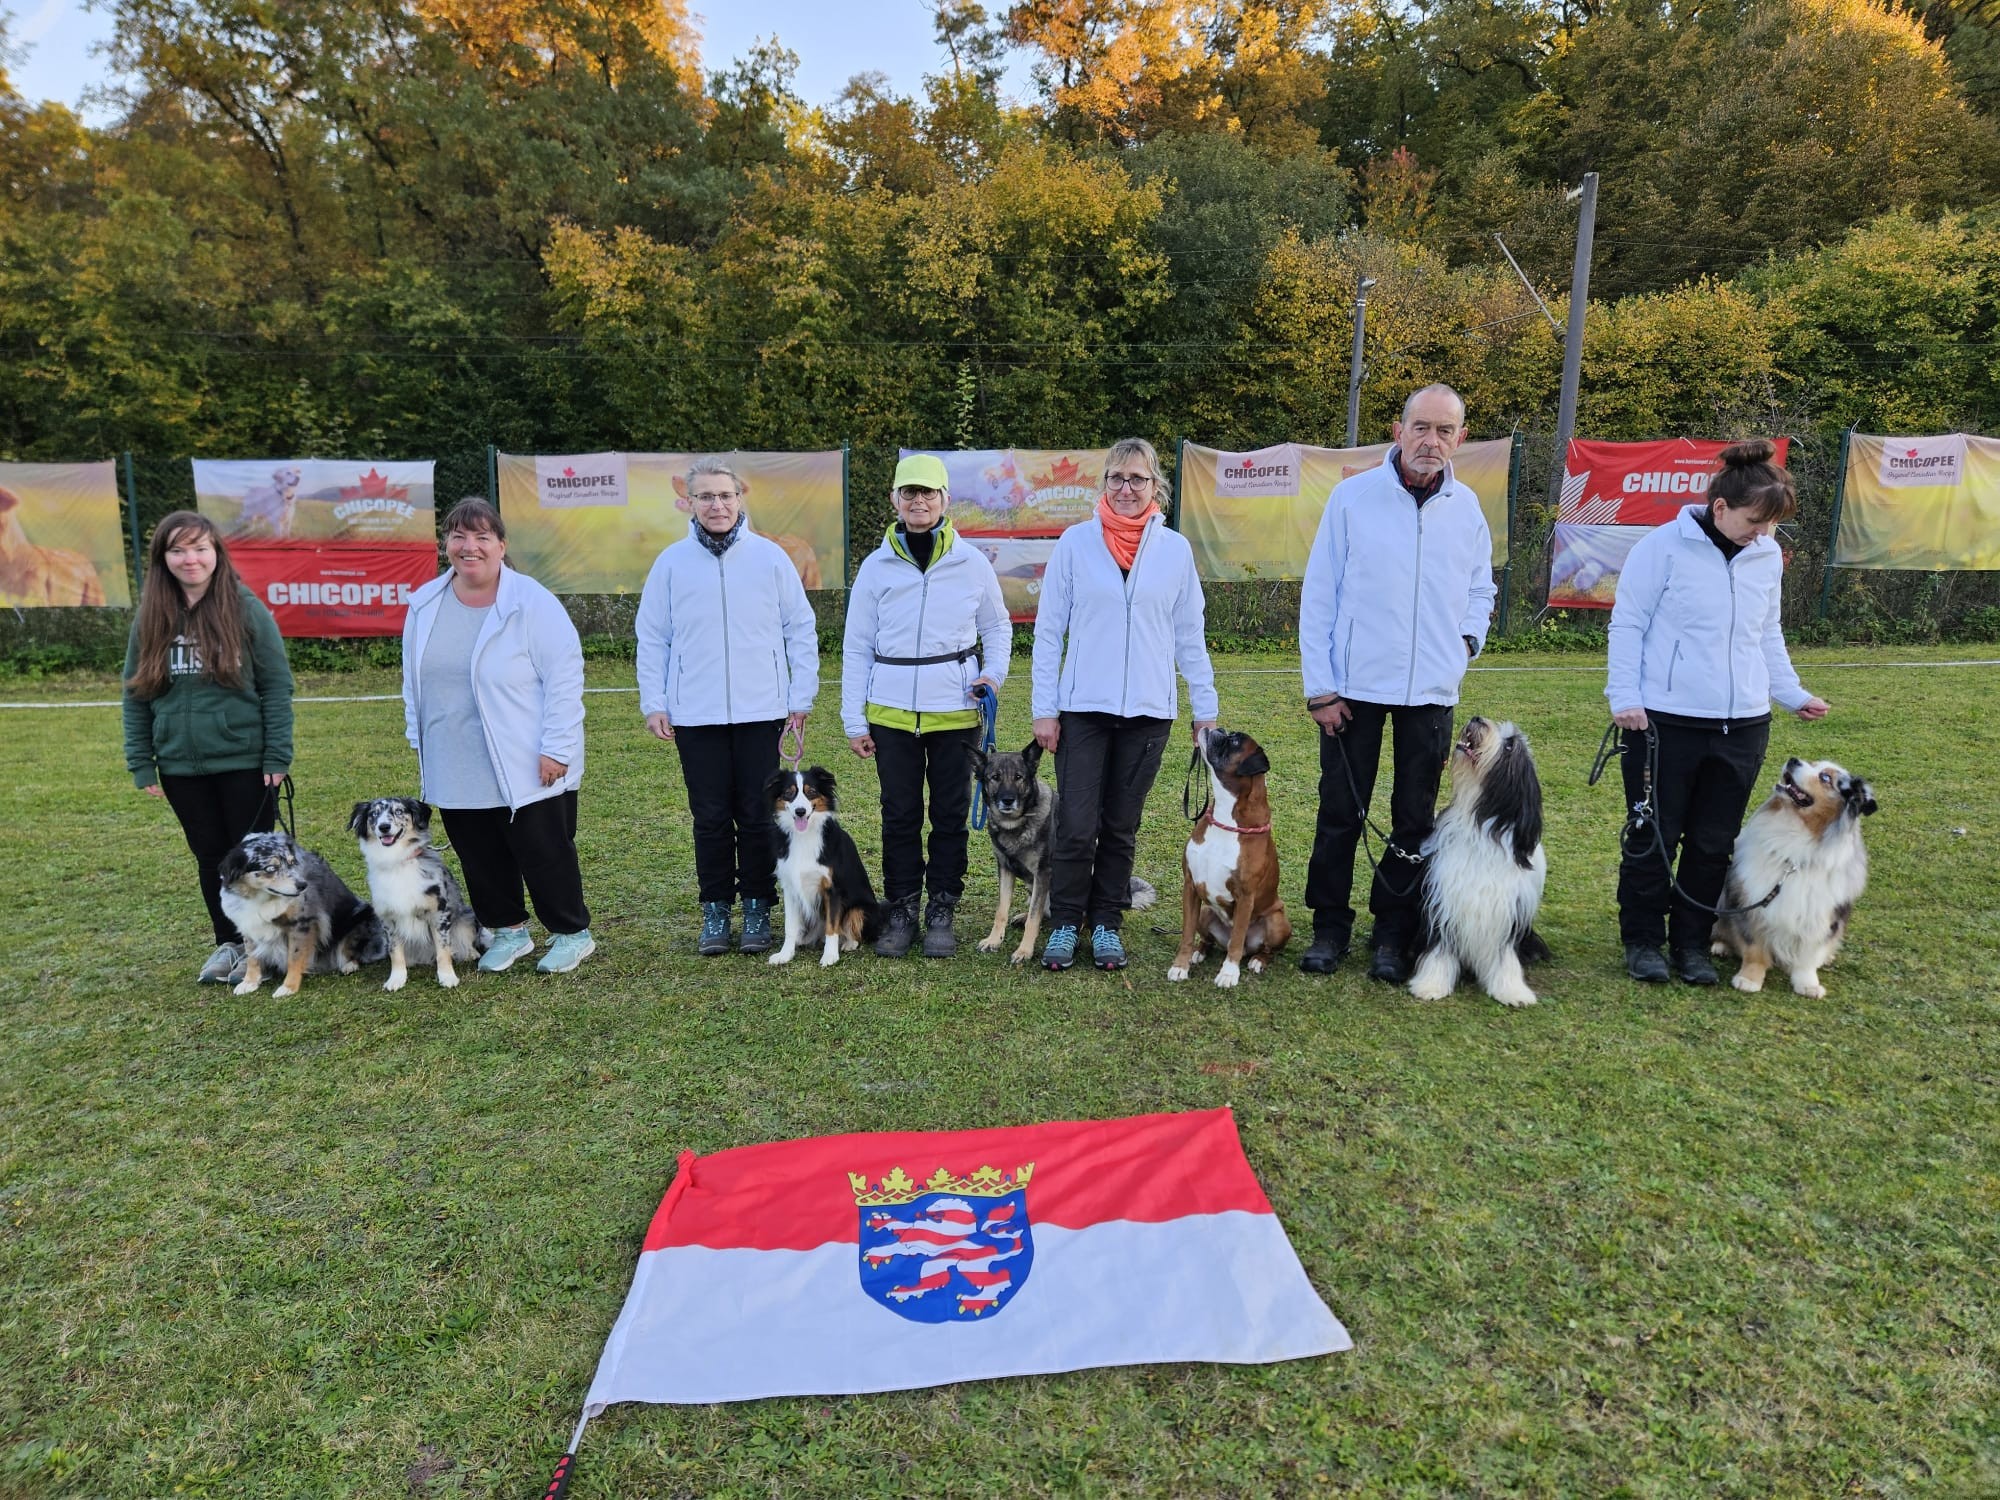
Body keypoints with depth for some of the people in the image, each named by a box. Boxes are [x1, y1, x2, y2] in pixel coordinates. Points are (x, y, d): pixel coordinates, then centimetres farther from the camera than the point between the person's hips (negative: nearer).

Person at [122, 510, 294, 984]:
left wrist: (277, 756, -11)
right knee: (210, 858, 14)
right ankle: (228, 943, 28)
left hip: (246, 762, -4)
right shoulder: (150, 618, 3)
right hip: (181, 767, 4)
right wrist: (141, 764, 3)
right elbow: (135, 694, 8)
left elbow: (276, 686, -7)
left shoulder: (247, 610, -7)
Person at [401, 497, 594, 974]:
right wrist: (418, 739, 14)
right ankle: (508, 930, 31)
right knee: (480, 858, 13)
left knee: (544, 855, 3)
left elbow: (565, 677, -14)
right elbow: (414, 679, 16)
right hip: (455, 769, 6)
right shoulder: (424, 605, 6)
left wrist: (556, 748, -16)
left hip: (529, 769, -5)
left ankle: (572, 933, 20)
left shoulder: (532, 603, -12)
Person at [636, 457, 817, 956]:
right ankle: (715, 909, 20)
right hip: (695, 714, 1)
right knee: (710, 817, 8)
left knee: (758, 816, 5)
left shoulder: (770, 557, 1)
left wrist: (801, 697, 2)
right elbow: (651, 638, 7)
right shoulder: (671, 562, 3)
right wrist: (653, 703, 2)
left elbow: (801, 629, 4)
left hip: (761, 710, -1)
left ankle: (758, 907, 18)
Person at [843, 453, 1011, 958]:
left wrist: (994, 673, -6)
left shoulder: (971, 563, 2)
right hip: (891, 712, 1)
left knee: (951, 815, 6)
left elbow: (997, 627, 14)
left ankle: (942, 911, 18)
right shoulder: (877, 566, 4)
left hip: (955, 711, 0)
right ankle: (900, 911, 19)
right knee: (899, 815, 6)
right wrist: (853, 720, 2)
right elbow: (857, 647, 6)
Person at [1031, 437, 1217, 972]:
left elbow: (1190, 636, 9)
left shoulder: (1175, 549, 4)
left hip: (1148, 710, 1)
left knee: (1121, 827, 10)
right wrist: (1044, 708, -4)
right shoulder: (1076, 542, 0)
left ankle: (1107, 923, 23)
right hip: (1083, 707, -1)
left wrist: (1205, 708, 6)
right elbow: (1048, 629, 1)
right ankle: (1065, 924, 16)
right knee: (1076, 826, -1)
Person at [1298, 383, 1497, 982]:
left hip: (1431, 691, 3)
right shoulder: (1352, 496, -5)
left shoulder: (1467, 507, 5)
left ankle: (1393, 936, 22)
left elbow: (1480, 588, 20)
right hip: (1355, 686, -3)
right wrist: (1319, 686, -7)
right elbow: (1318, 595, -4)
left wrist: (1467, 640, 0)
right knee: (1341, 813, 5)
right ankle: (1330, 927, 20)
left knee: (1415, 821, 9)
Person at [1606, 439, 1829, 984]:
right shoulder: (1664, 547, -9)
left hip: (1743, 726, 5)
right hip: (1666, 722, -5)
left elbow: (1768, 633, 20)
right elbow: (1628, 625, -7)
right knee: (1653, 838, 4)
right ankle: (1643, 940, 20)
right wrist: (1624, 697, -13)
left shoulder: (1767, 555, 8)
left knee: (1714, 844, 10)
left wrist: (1791, 694, 13)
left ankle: (1693, 943, 24)